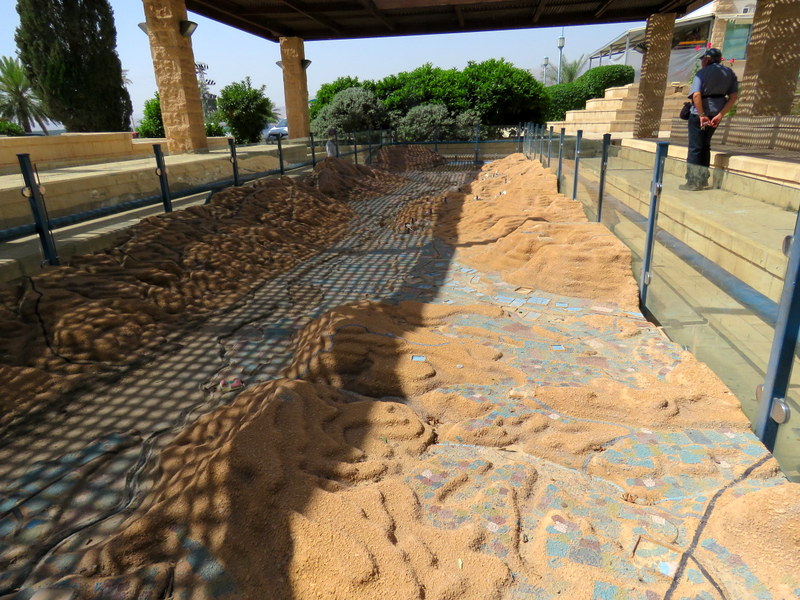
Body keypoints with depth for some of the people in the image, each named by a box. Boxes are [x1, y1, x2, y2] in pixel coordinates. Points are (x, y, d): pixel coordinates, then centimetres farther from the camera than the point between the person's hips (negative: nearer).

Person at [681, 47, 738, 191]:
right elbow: (733, 96, 1)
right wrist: (720, 115, -5)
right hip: (716, 113, 7)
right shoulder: (729, 73, 10)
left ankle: (693, 182, -1)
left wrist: (702, 115, -20)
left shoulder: (702, 73, -9)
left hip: (699, 114, -6)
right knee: (705, 145, 19)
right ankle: (703, 179, 23)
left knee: (695, 147, -1)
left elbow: (696, 95, -23)